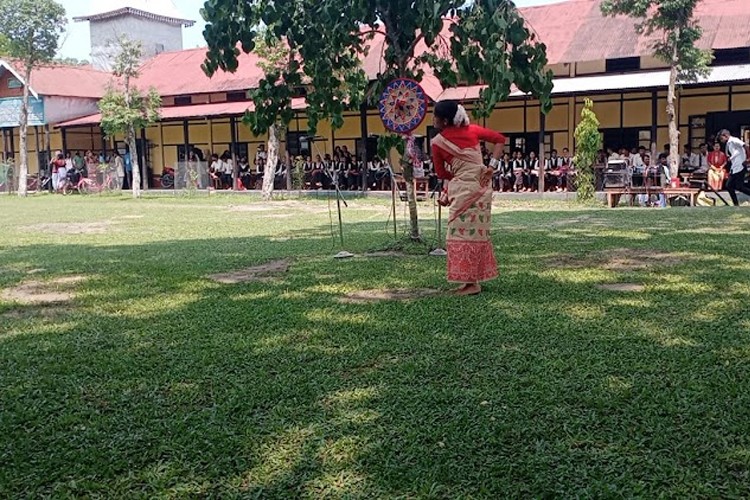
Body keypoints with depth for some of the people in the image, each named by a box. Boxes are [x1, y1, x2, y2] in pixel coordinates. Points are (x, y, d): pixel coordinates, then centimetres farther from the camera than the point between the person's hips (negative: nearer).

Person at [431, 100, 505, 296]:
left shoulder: (438, 142, -3)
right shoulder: (471, 130, 7)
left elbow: (441, 173, 5)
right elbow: (500, 139, 7)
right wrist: (492, 165, 2)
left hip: (463, 189, -6)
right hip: (482, 186, 6)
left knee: (463, 233, 0)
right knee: (476, 232, 12)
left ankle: (471, 282, 0)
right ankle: (474, 278, 19)